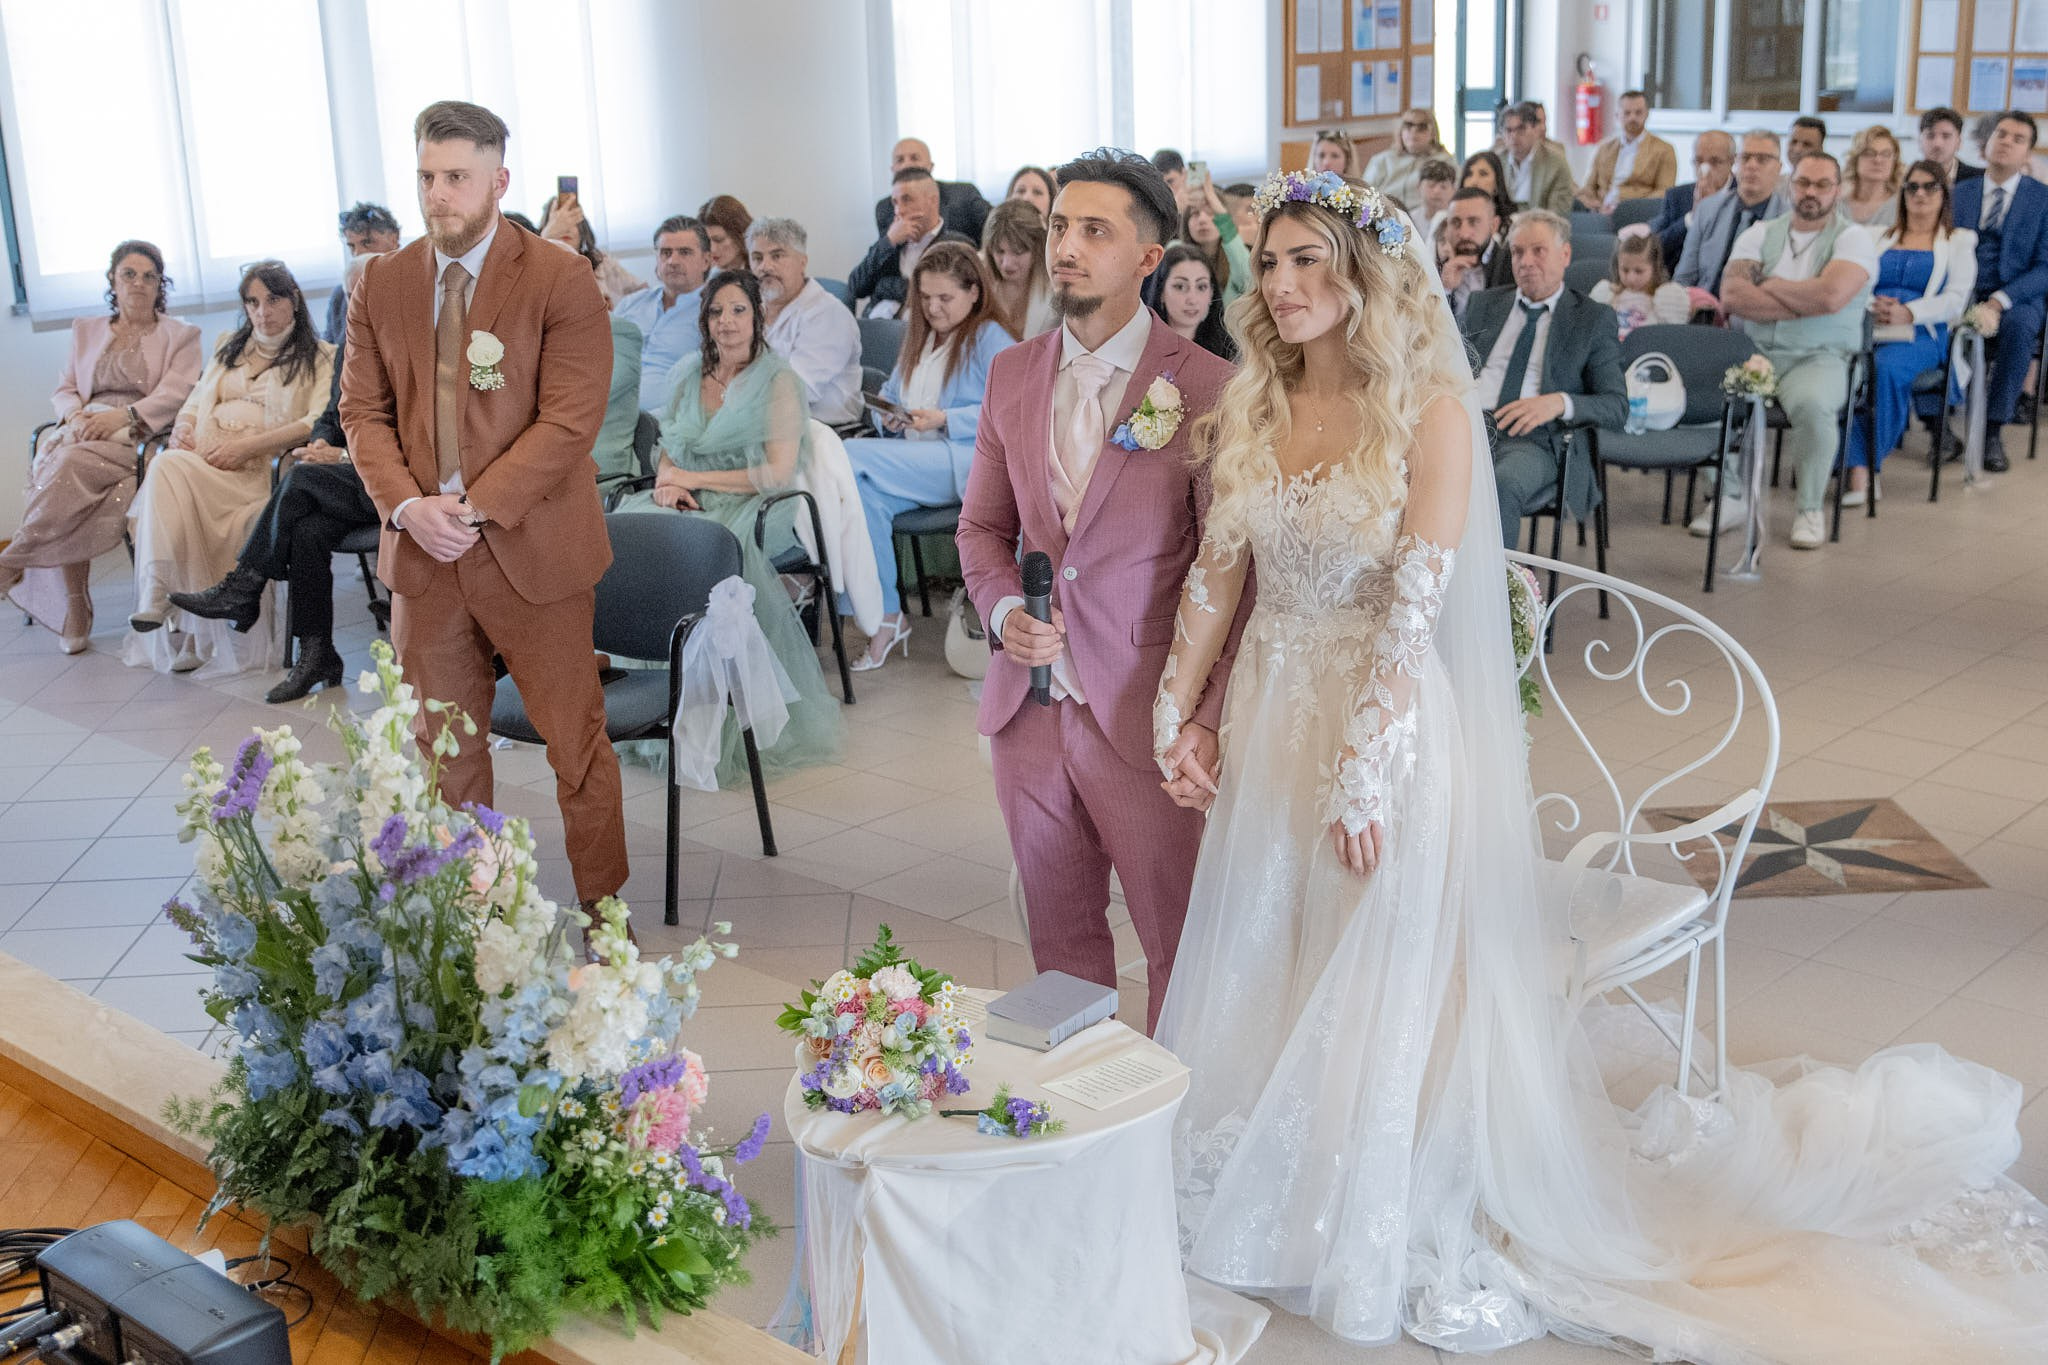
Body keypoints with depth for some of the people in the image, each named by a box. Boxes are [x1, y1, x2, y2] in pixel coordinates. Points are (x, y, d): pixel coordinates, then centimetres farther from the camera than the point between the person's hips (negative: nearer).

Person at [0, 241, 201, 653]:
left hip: (138, 437, -3)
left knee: (69, 464, -35)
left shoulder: (180, 335, 15)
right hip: (84, 430, 4)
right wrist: (76, 415, -6)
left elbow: (176, 393, -2)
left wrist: (123, 415, -18)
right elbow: (64, 390, 20)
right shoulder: (86, 330, 27)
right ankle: (75, 614, -27)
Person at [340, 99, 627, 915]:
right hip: (421, 551, 5)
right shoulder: (381, 285, 8)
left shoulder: (561, 282, -8)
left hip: (532, 550, -4)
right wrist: (407, 504, -11)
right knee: (442, 747, 14)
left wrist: (474, 507, -19)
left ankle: (603, 909, 19)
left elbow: (569, 421, -14)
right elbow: (363, 409, 8)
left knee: (575, 742, 4)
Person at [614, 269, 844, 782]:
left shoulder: (778, 380, -1)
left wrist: (694, 479, -9)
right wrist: (667, 482, -6)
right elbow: (668, 448, 18)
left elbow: (779, 472, -10)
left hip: (749, 507, -5)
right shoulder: (689, 373, 17)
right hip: (688, 503, 5)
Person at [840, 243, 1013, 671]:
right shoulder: (918, 337, 26)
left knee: (847, 456, -25)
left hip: (965, 462, -7)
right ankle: (885, 618, -24)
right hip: (912, 464, 7)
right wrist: (887, 415, 5)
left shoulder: (991, 339, 1)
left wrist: (945, 420, -17)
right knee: (866, 499, -30)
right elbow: (890, 393, 29)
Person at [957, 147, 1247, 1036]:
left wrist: (1211, 717, -15)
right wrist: (1003, 610, -5)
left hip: (1146, 717, -5)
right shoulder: (1012, 374, 7)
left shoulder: (1205, 387, -10)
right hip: (1030, 705, 5)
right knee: (1061, 940, 17)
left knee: (1179, 944, 8)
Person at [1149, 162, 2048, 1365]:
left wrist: (1363, 766, -23)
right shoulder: (1252, 408, 3)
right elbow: (1219, 573, 5)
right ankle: (1283, 1198, 39)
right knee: (1271, 974, 17)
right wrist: (1176, 713, 2)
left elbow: (1414, 604, -20)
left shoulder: (1429, 409, -15)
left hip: (1397, 724, -6)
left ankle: (1416, 1233, 28)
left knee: (1393, 984, 7)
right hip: (1274, 723, 6)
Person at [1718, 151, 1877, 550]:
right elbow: (1732, 295, -4)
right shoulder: (1760, 234, 13)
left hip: (1820, 357, -3)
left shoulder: (1853, 238, 3)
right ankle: (1730, 496, -6)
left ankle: (1810, 509, -13)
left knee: (1812, 403, -37)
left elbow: (1830, 296, -17)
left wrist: (1769, 285, -2)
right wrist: (1805, 305, -8)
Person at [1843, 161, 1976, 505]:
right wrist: (1872, 306, -8)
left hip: (1923, 334, -2)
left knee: (1888, 366, -39)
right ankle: (1858, 473, -37)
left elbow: (1956, 298, 3)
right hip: (1870, 328, 2)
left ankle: (1871, 462, -30)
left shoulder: (1958, 241, 17)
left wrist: (1908, 313, -14)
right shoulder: (1881, 238, 27)